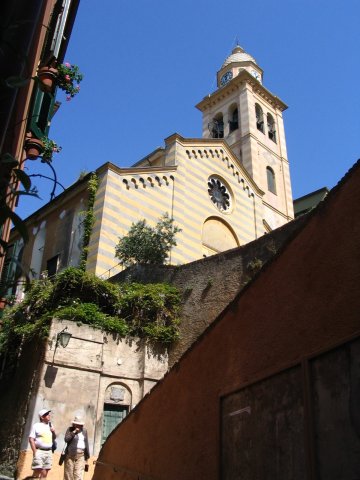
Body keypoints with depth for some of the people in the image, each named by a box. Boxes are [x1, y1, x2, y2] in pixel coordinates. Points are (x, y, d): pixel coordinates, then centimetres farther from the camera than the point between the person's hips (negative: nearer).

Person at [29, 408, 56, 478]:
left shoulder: (50, 426, 15)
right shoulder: (36, 426, -1)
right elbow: (31, 439, -6)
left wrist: (53, 432, 1)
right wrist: (35, 452, -14)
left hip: (49, 452, 5)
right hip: (39, 451, -5)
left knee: (45, 473, 4)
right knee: (37, 471, -9)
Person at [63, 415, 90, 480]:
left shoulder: (84, 431, 11)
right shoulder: (70, 429, 4)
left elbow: (86, 444, 14)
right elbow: (66, 439, -12)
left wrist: (87, 456, 12)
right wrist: (74, 432, -15)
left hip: (80, 455, 2)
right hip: (70, 455, -1)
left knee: (78, 475, -7)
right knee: (68, 474, 1)